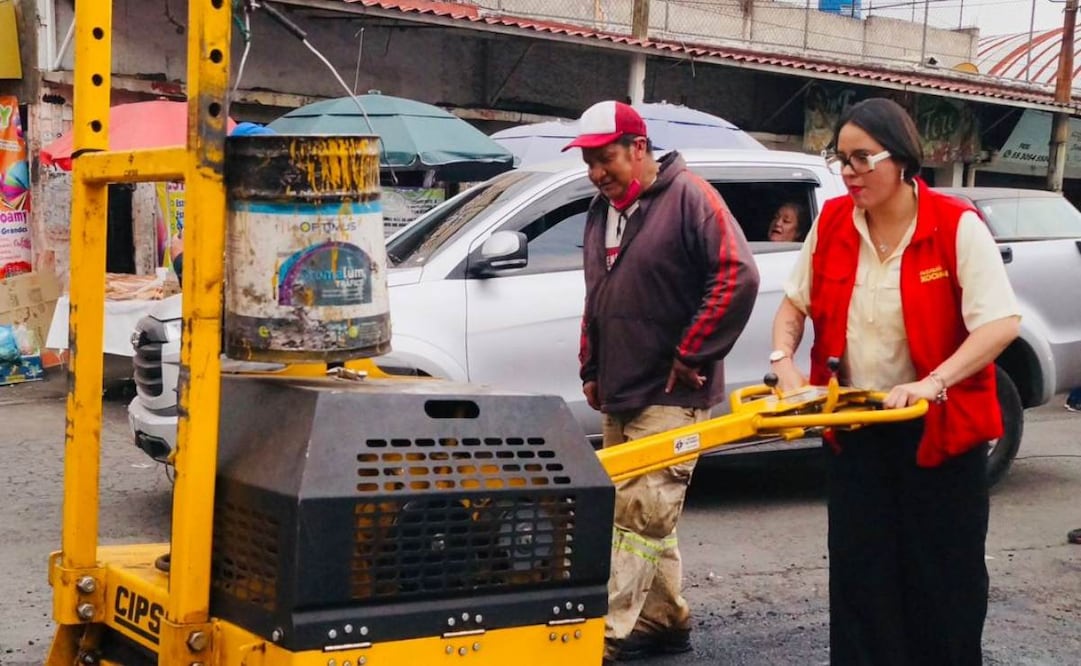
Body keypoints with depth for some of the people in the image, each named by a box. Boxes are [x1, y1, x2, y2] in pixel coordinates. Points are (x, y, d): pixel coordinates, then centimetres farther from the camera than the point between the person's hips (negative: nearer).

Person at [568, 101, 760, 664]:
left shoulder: (688, 197, -12)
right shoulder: (601, 211, 12)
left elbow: (738, 276, -21)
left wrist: (691, 356, -18)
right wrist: (591, 369, 17)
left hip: (670, 395, -8)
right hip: (618, 394, 8)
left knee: (642, 510, -10)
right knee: (643, 512, 13)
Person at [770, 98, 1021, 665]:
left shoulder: (957, 226, -15)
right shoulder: (831, 223, -1)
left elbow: (1002, 323, -21)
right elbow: (795, 303, 11)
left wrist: (934, 383, -31)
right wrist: (783, 361, -7)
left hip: (939, 430, -4)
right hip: (855, 428, 4)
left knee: (942, 577, 7)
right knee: (859, 575, 9)